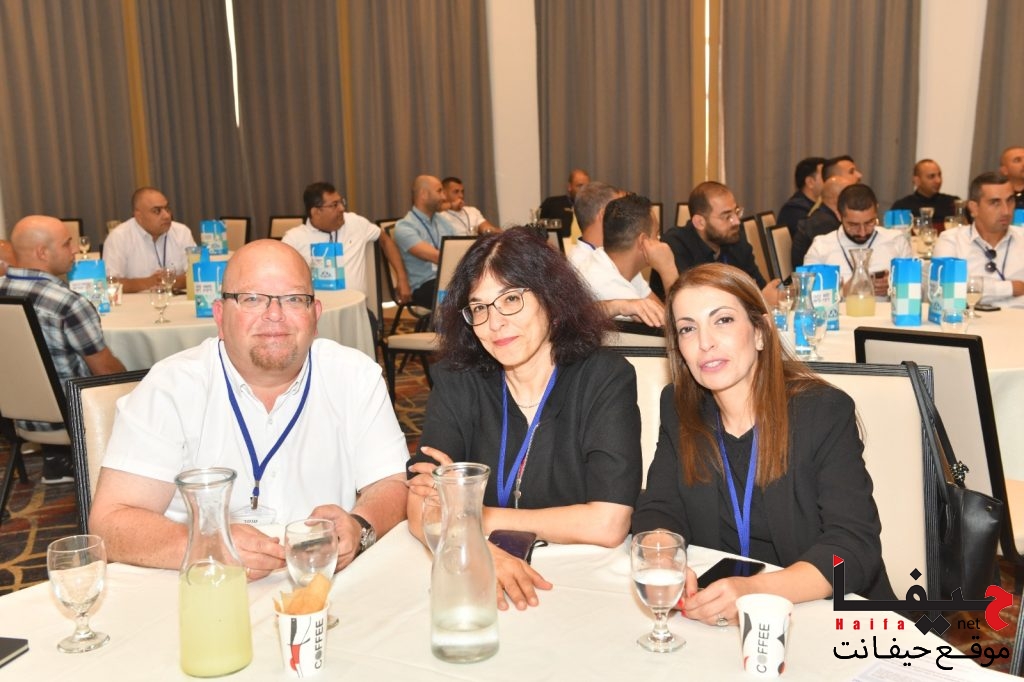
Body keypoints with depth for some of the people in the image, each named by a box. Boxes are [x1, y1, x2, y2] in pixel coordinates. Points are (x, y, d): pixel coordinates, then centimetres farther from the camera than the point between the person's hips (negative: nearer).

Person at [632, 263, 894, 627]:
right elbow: (658, 511, 1)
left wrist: (757, 591, -34)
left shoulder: (826, 412, -9)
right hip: (719, 620, 3)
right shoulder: (679, 408, 4)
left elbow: (855, 545, -17)